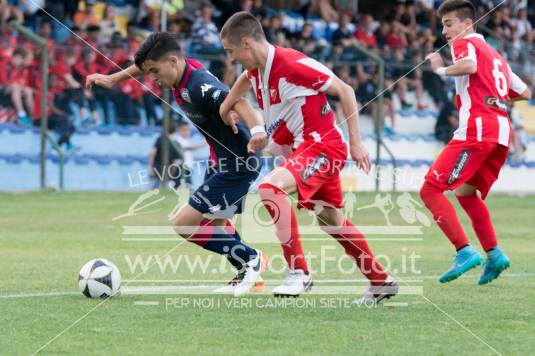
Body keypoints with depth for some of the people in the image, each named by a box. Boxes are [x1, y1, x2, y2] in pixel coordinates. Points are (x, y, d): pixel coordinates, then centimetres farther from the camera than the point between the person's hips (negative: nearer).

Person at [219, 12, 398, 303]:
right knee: (332, 221, 18)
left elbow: (344, 91, -15)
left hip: (323, 145, -10)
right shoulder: (256, 69, 4)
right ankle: (381, 282, 34)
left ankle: (299, 273, -25)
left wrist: (355, 142, -14)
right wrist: (225, 107, 19)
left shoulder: (293, 64, -22)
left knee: (270, 187, -29)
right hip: (301, 148, 10)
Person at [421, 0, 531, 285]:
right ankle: (494, 254, 14)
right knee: (465, 192, 26)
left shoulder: (465, 44, 3)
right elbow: (524, 92, 29)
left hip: (477, 130, -9)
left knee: (430, 190, -10)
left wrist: (441, 69, -6)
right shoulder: (494, 54, 28)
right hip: (501, 132, 9)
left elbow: (469, 65, -21)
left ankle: (465, 252, -21)